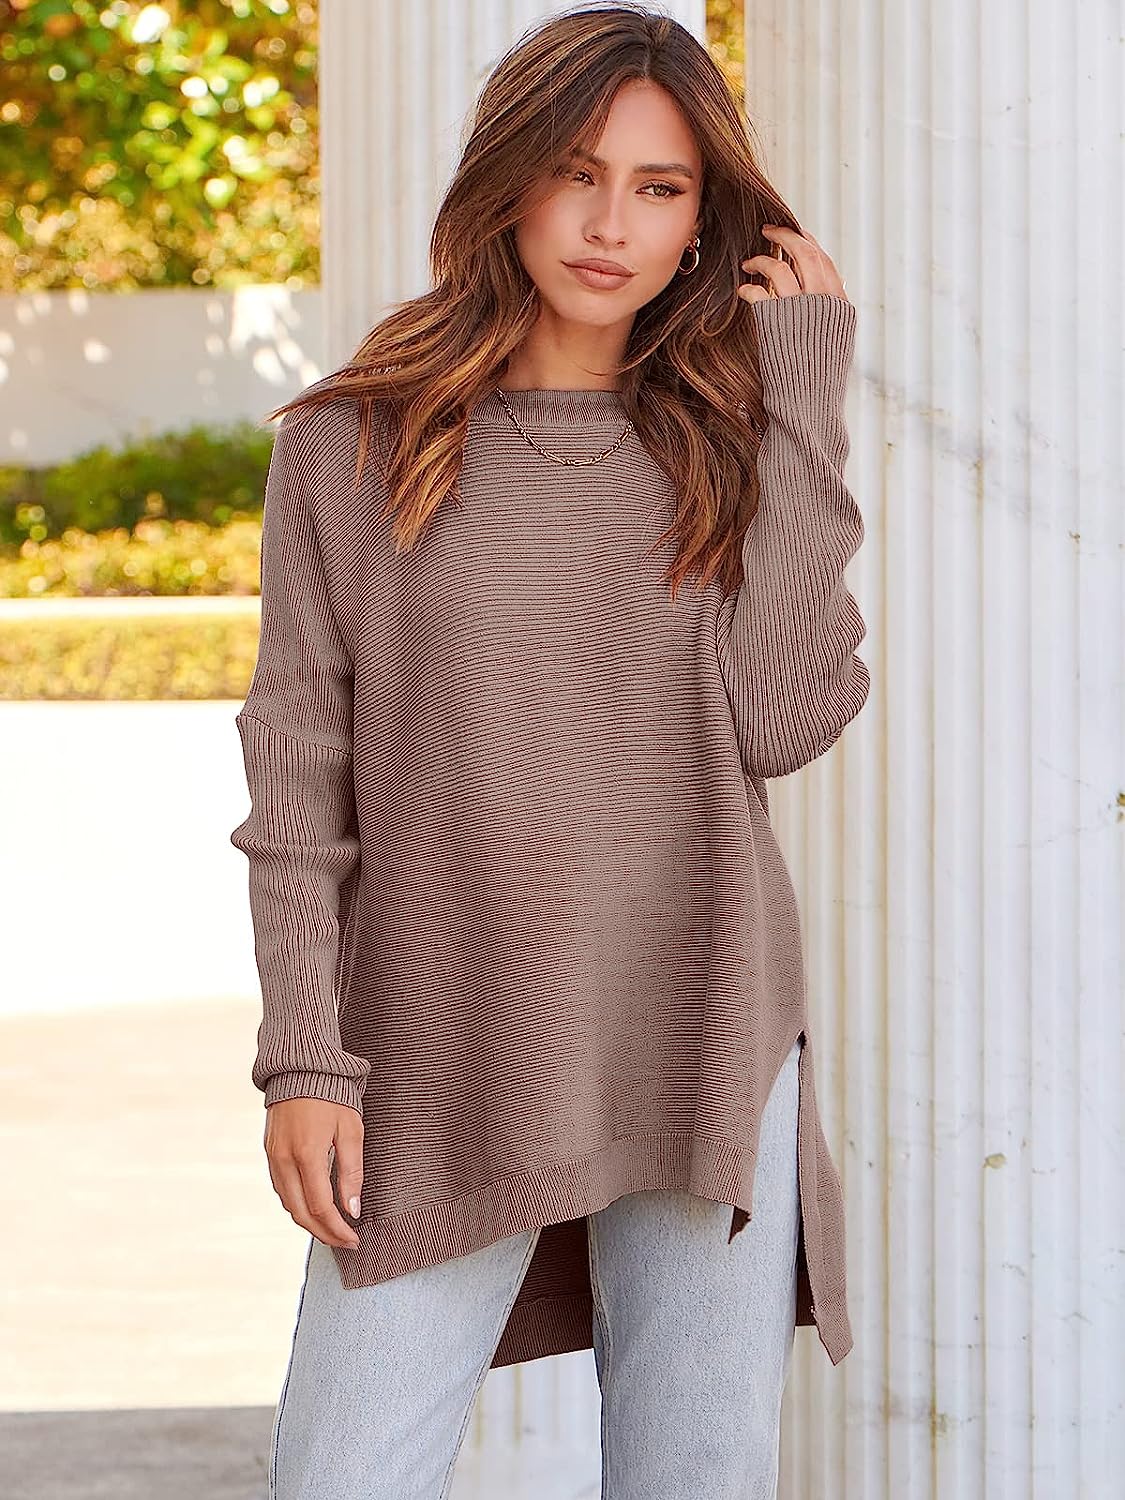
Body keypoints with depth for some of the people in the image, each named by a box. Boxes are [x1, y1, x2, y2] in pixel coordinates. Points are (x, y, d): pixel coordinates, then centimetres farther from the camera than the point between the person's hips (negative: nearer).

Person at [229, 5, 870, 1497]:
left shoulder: (734, 449, 8)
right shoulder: (350, 448, 3)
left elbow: (784, 718, -9)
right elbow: (299, 775, 2)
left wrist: (804, 401, -5)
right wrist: (303, 1060, -5)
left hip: (708, 1055, 2)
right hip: (444, 1079, -1)